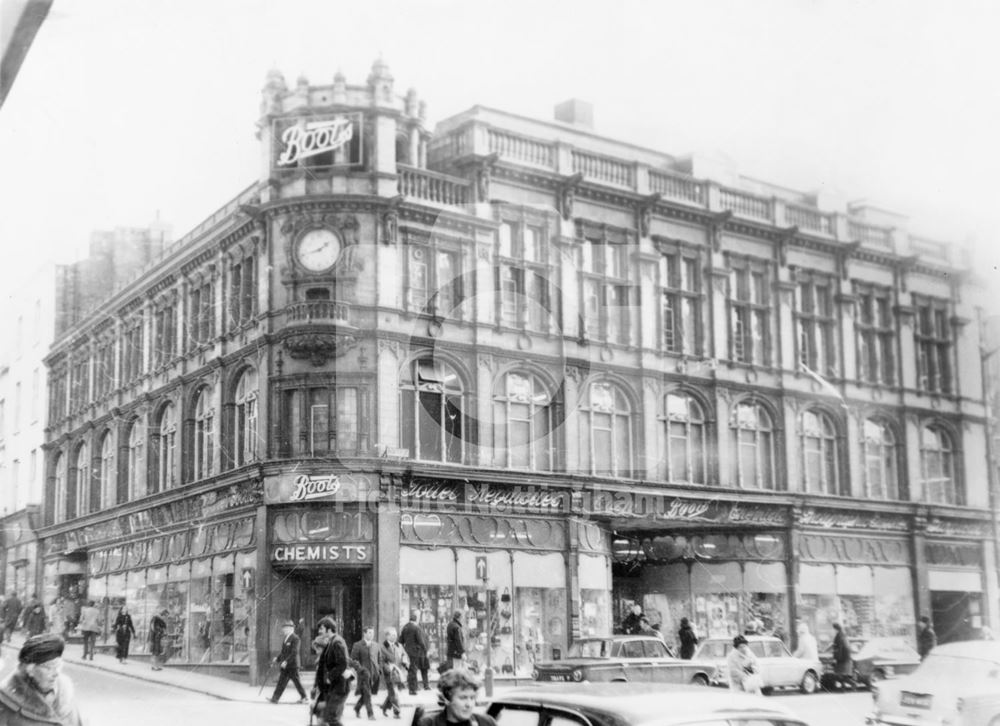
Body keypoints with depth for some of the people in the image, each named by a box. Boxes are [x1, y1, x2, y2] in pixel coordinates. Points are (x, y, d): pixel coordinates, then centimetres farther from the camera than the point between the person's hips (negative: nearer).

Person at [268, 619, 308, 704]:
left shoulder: (295, 638, -14)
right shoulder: (285, 638, 14)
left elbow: (294, 652, -21)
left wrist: (286, 661, -25)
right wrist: (277, 658, 6)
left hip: (292, 665, -9)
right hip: (285, 666, 9)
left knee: (297, 682, -2)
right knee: (281, 682, 7)